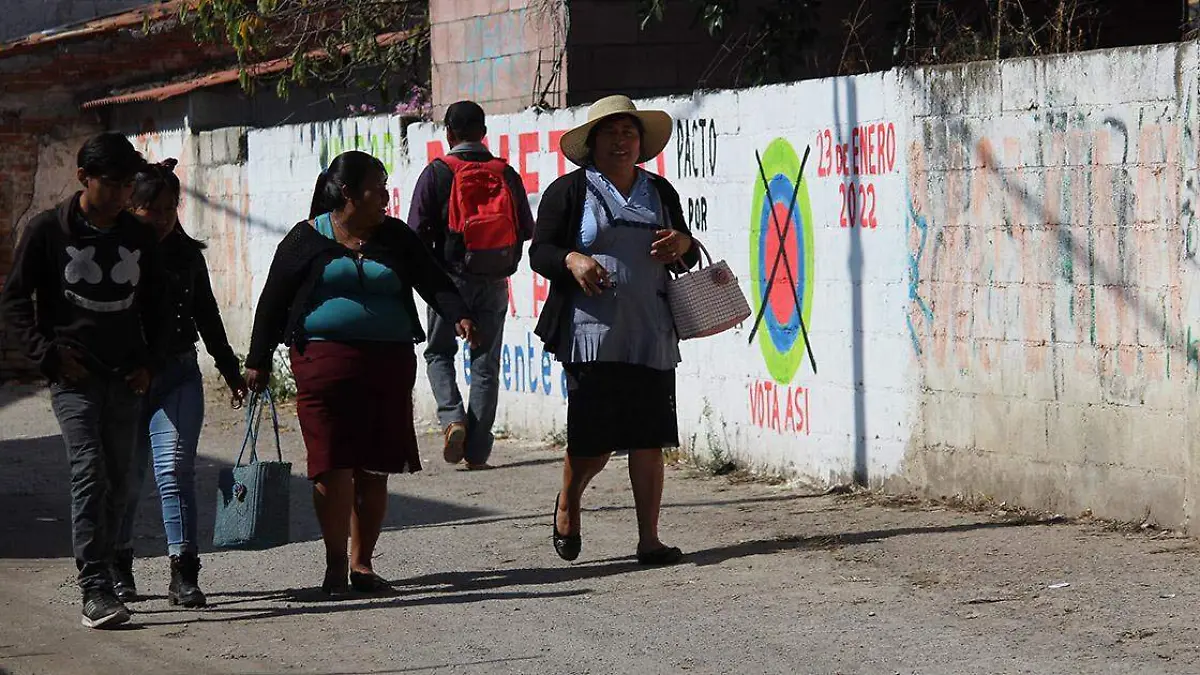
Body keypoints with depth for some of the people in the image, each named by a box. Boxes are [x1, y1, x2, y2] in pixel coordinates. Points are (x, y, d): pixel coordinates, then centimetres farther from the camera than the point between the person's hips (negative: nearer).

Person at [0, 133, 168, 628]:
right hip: (75, 374, -5)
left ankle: (101, 577, 17)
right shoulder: (48, 230, -2)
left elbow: (153, 305, 21)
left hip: (125, 378, 5)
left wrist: (150, 361, 7)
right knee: (89, 472, -16)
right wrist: (49, 355, -9)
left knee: (117, 481, 6)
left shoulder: (138, 237, 10)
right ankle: (96, 592, -22)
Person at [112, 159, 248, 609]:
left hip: (178, 376, 2)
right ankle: (118, 567, 25)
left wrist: (230, 370, 23)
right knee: (124, 475, 7)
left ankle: (184, 573, -12)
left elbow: (207, 317, 18)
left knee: (175, 468, -9)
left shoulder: (187, 255, 8)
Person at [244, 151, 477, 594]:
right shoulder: (307, 240, 3)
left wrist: (458, 316, -15)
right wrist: (258, 362, 4)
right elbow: (274, 301, 6)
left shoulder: (394, 238, 12)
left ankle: (362, 563, 14)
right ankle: (335, 564, 2)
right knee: (333, 465, -7)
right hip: (325, 359, -3)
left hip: (388, 362, 3)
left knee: (374, 469, 3)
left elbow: (432, 282, 4)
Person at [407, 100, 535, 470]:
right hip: (494, 282, 2)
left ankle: (452, 418, -11)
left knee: (439, 352, 14)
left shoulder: (437, 173, -7)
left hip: (452, 276, -2)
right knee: (486, 362, 8)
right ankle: (477, 450, 6)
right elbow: (527, 229, 6)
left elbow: (418, 231, -9)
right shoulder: (506, 173, 2)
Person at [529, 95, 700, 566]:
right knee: (593, 440, -5)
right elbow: (539, 252, 1)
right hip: (591, 334, -4)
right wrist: (572, 260, -19)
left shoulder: (659, 192, 18)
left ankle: (649, 539, 5)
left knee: (649, 439, 0)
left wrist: (683, 245, 2)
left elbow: (686, 260, 26)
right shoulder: (569, 192, 4)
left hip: (651, 335, 4)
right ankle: (567, 503, 26)